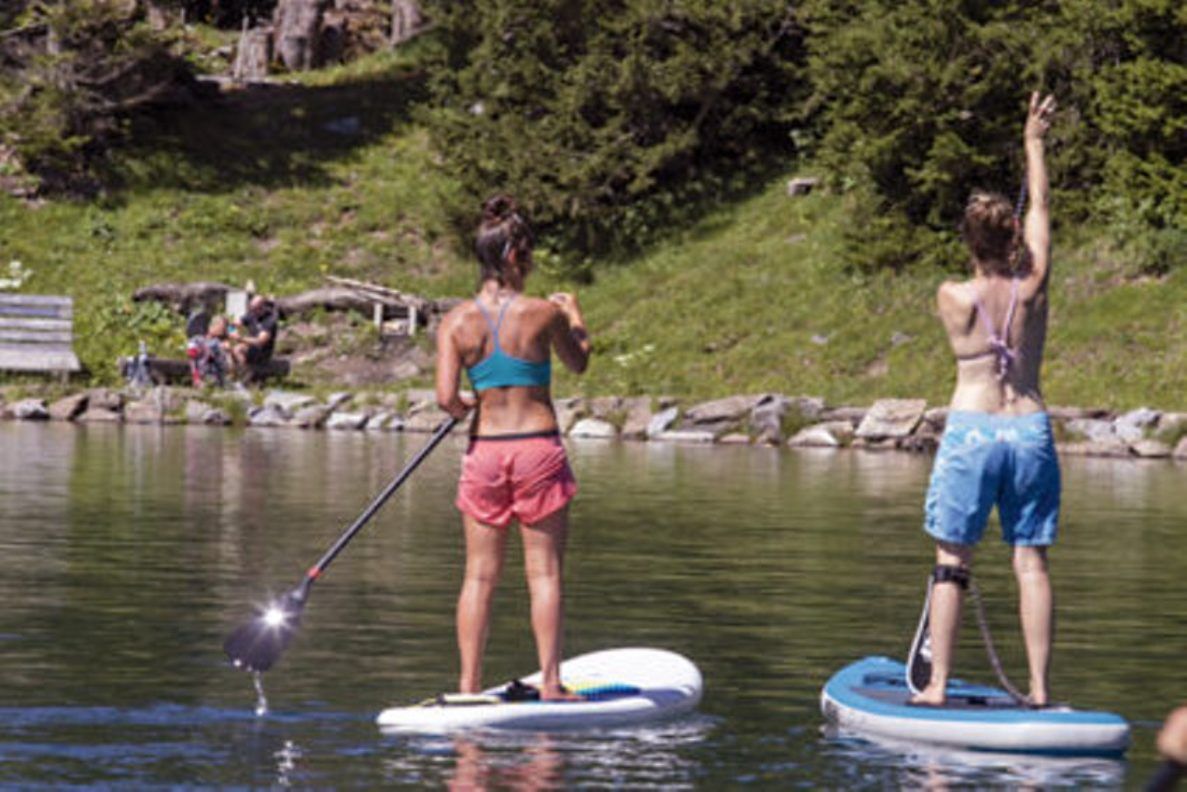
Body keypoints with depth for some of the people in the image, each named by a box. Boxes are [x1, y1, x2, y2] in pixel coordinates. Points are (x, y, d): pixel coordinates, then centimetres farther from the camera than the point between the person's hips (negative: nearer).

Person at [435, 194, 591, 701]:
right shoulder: (543, 314, -8)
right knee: (544, 572, 4)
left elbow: (446, 398, -10)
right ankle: (550, 682, 3)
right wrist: (575, 317, 30)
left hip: (484, 450, 2)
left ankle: (469, 684, 8)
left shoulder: (457, 322, -4)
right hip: (539, 448, -2)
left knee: (480, 575, 8)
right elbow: (578, 362, 11)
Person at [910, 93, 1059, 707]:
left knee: (952, 564, 4)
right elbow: (1040, 210, 12)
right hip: (1030, 430, 2)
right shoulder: (1033, 289, -2)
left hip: (970, 431, -2)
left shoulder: (952, 299, -7)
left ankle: (937, 685, 3)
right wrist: (1033, 144, 24)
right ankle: (1040, 690, 1)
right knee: (1032, 564, 3)